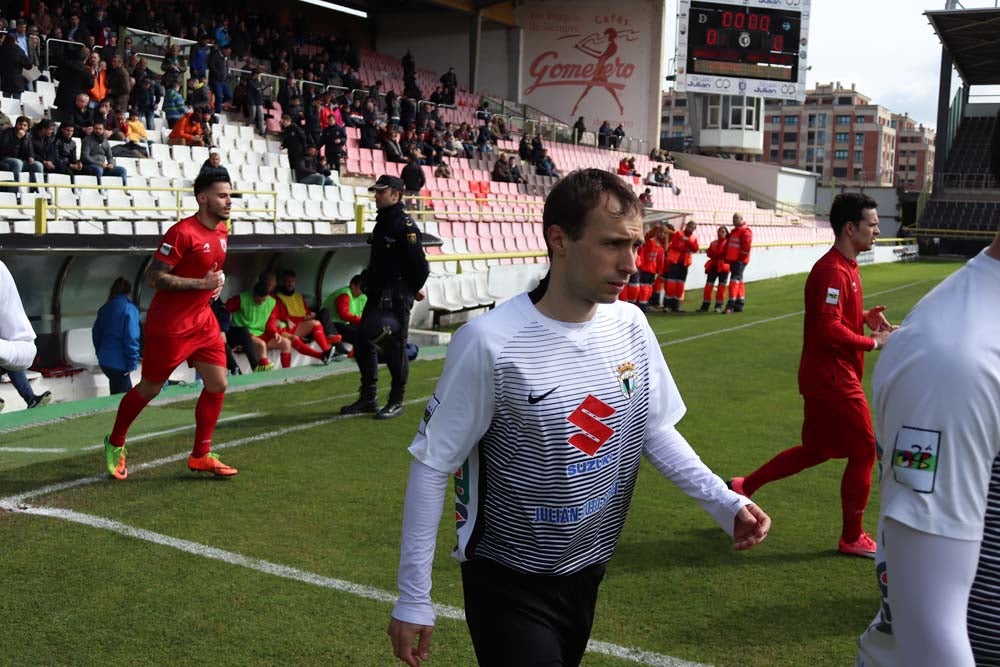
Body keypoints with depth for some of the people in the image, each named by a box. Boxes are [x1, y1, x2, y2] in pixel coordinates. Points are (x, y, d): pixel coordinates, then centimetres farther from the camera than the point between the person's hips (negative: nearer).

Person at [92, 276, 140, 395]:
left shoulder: (104, 308, 10)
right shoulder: (129, 309, -12)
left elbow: (96, 333, 17)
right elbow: (131, 339, -18)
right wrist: (132, 364, -14)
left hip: (104, 361, 7)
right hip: (119, 362, -7)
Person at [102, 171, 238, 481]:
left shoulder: (221, 231, 7)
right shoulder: (182, 232, -19)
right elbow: (153, 277, -21)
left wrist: (217, 281, 5)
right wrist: (202, 283, -23)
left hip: (203, 321, 8)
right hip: (169, 325, -7)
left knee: (217, 385, 2)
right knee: (149, 389, 7)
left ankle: (201, 456, 14)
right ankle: (115, 444, 30)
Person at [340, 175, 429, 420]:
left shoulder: (405, 226, -14)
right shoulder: (382, 223, 15)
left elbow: (420, 265, -16)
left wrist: (411, 291, -6)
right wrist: (370, 286, 15)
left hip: (397, 298, -9)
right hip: (377, 296, 9)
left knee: (395, 349, -2)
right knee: (364, 344, 11)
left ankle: (396, 402, 11)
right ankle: (367, 399, 21)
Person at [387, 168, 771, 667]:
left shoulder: (631, 326, -6)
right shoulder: (488, 342, -23)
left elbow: (656, 430, 6)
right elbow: (432, 466, -16)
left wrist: (725, 503, -8)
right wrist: (413, 599, -14)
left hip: (588, 569, 6)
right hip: (508, 582, -6)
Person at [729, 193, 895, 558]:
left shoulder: (845, 267, 11)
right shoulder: (833, 271, -21)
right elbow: (830, 329, -27)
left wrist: (865, 316, 5)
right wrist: (873, 342, -16)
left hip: (827, 376, 10)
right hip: (832, 377, -10)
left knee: (817, 449, 19)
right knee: (864, 451, 3)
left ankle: (744, 487, 25)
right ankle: (852, 538, 17)